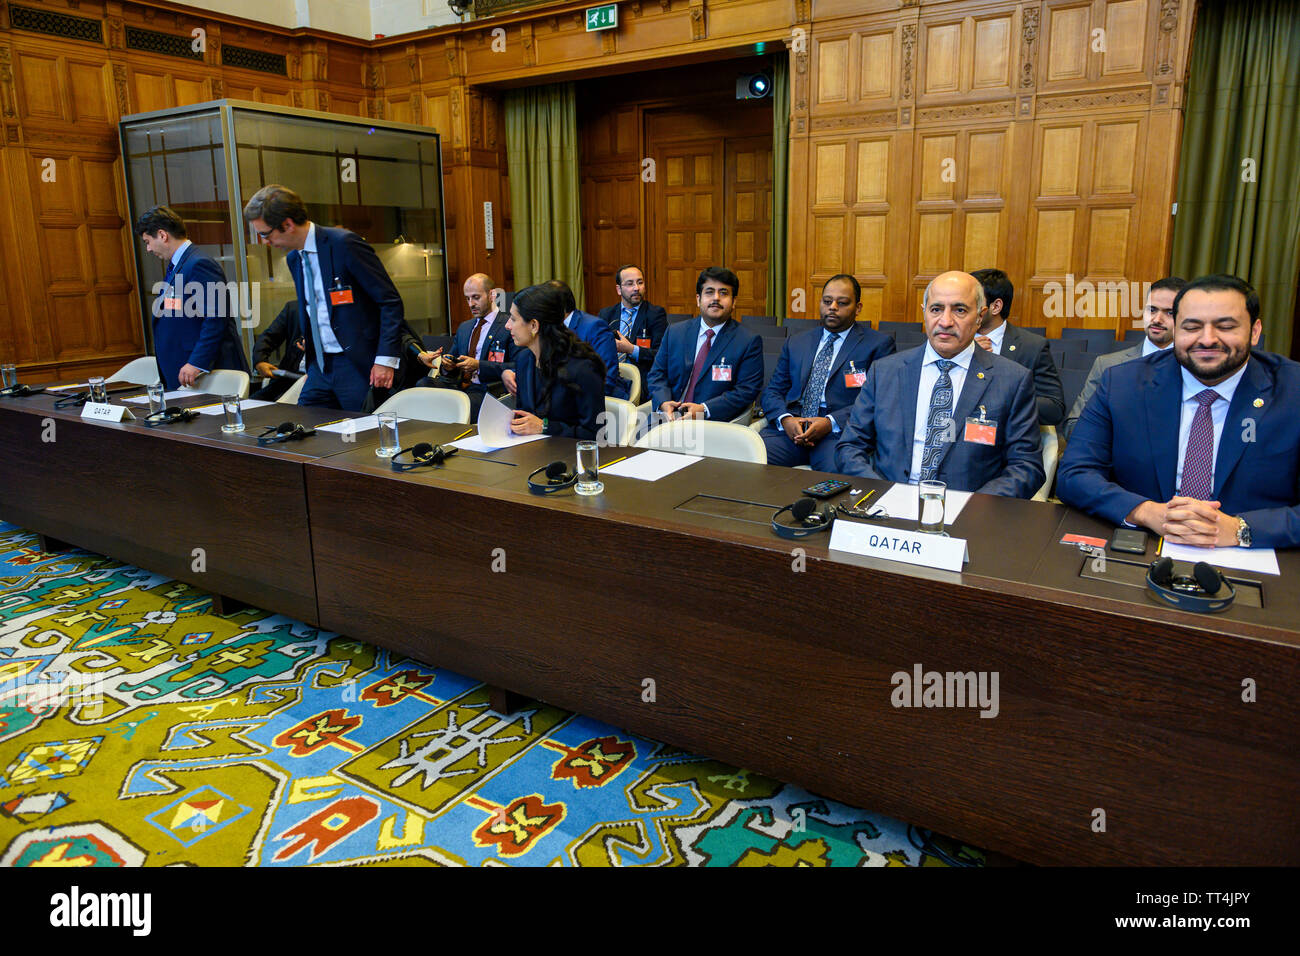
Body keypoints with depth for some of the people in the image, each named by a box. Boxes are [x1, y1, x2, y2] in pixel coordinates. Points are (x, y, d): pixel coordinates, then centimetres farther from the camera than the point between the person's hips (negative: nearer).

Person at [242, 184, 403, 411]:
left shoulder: (345, 244, -12)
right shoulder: (293, 258, 13)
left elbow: (390, 301, -14)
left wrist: (386, 360, -19)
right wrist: (311, 364, 17)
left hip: (359, 365, -8)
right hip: (320, 365, 8)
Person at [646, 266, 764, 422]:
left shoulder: (749, 341, 2)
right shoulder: (675, 332, 15)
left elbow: (746, 391, -5)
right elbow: (657, 374, 14)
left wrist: (704, 410, -17)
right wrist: (664, 403, -8)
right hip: (671, 417, 3)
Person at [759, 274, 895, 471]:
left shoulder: (878, 344, 9)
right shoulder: (795, 343, 23)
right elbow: (772, 391, 18)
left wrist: (831, 422, -15)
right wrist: (785, 419, -6)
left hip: (839, 431, -3)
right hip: (789, 427, 4)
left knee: (837, 469, -38)